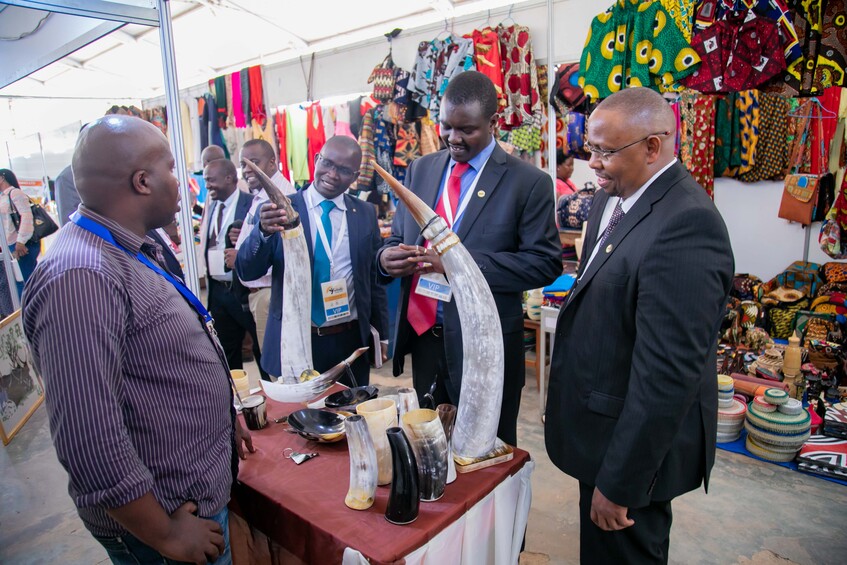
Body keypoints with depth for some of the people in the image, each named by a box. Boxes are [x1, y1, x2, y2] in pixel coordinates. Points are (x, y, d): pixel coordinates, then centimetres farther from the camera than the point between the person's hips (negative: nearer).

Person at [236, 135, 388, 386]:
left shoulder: (366, 214, 3)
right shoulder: (281, 210, -5)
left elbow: (373, 276, 9)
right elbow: (247, 272, -10)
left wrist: (382, 333, 11)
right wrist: (264, 231, -29)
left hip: (351, 343, 2)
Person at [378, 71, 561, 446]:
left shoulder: (529, 182, -8)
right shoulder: (421, 170, 7)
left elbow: (544, 263, -12)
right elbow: (398, 239, 12)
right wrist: (387, 257, -13)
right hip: (423, 336, 5)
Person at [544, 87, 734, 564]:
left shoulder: (686, 224, -26)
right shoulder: (613, 197, 3)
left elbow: (669, 371, -28)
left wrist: (619, 482, -21)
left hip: (639, 439, -8)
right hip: (602, 421, 8)